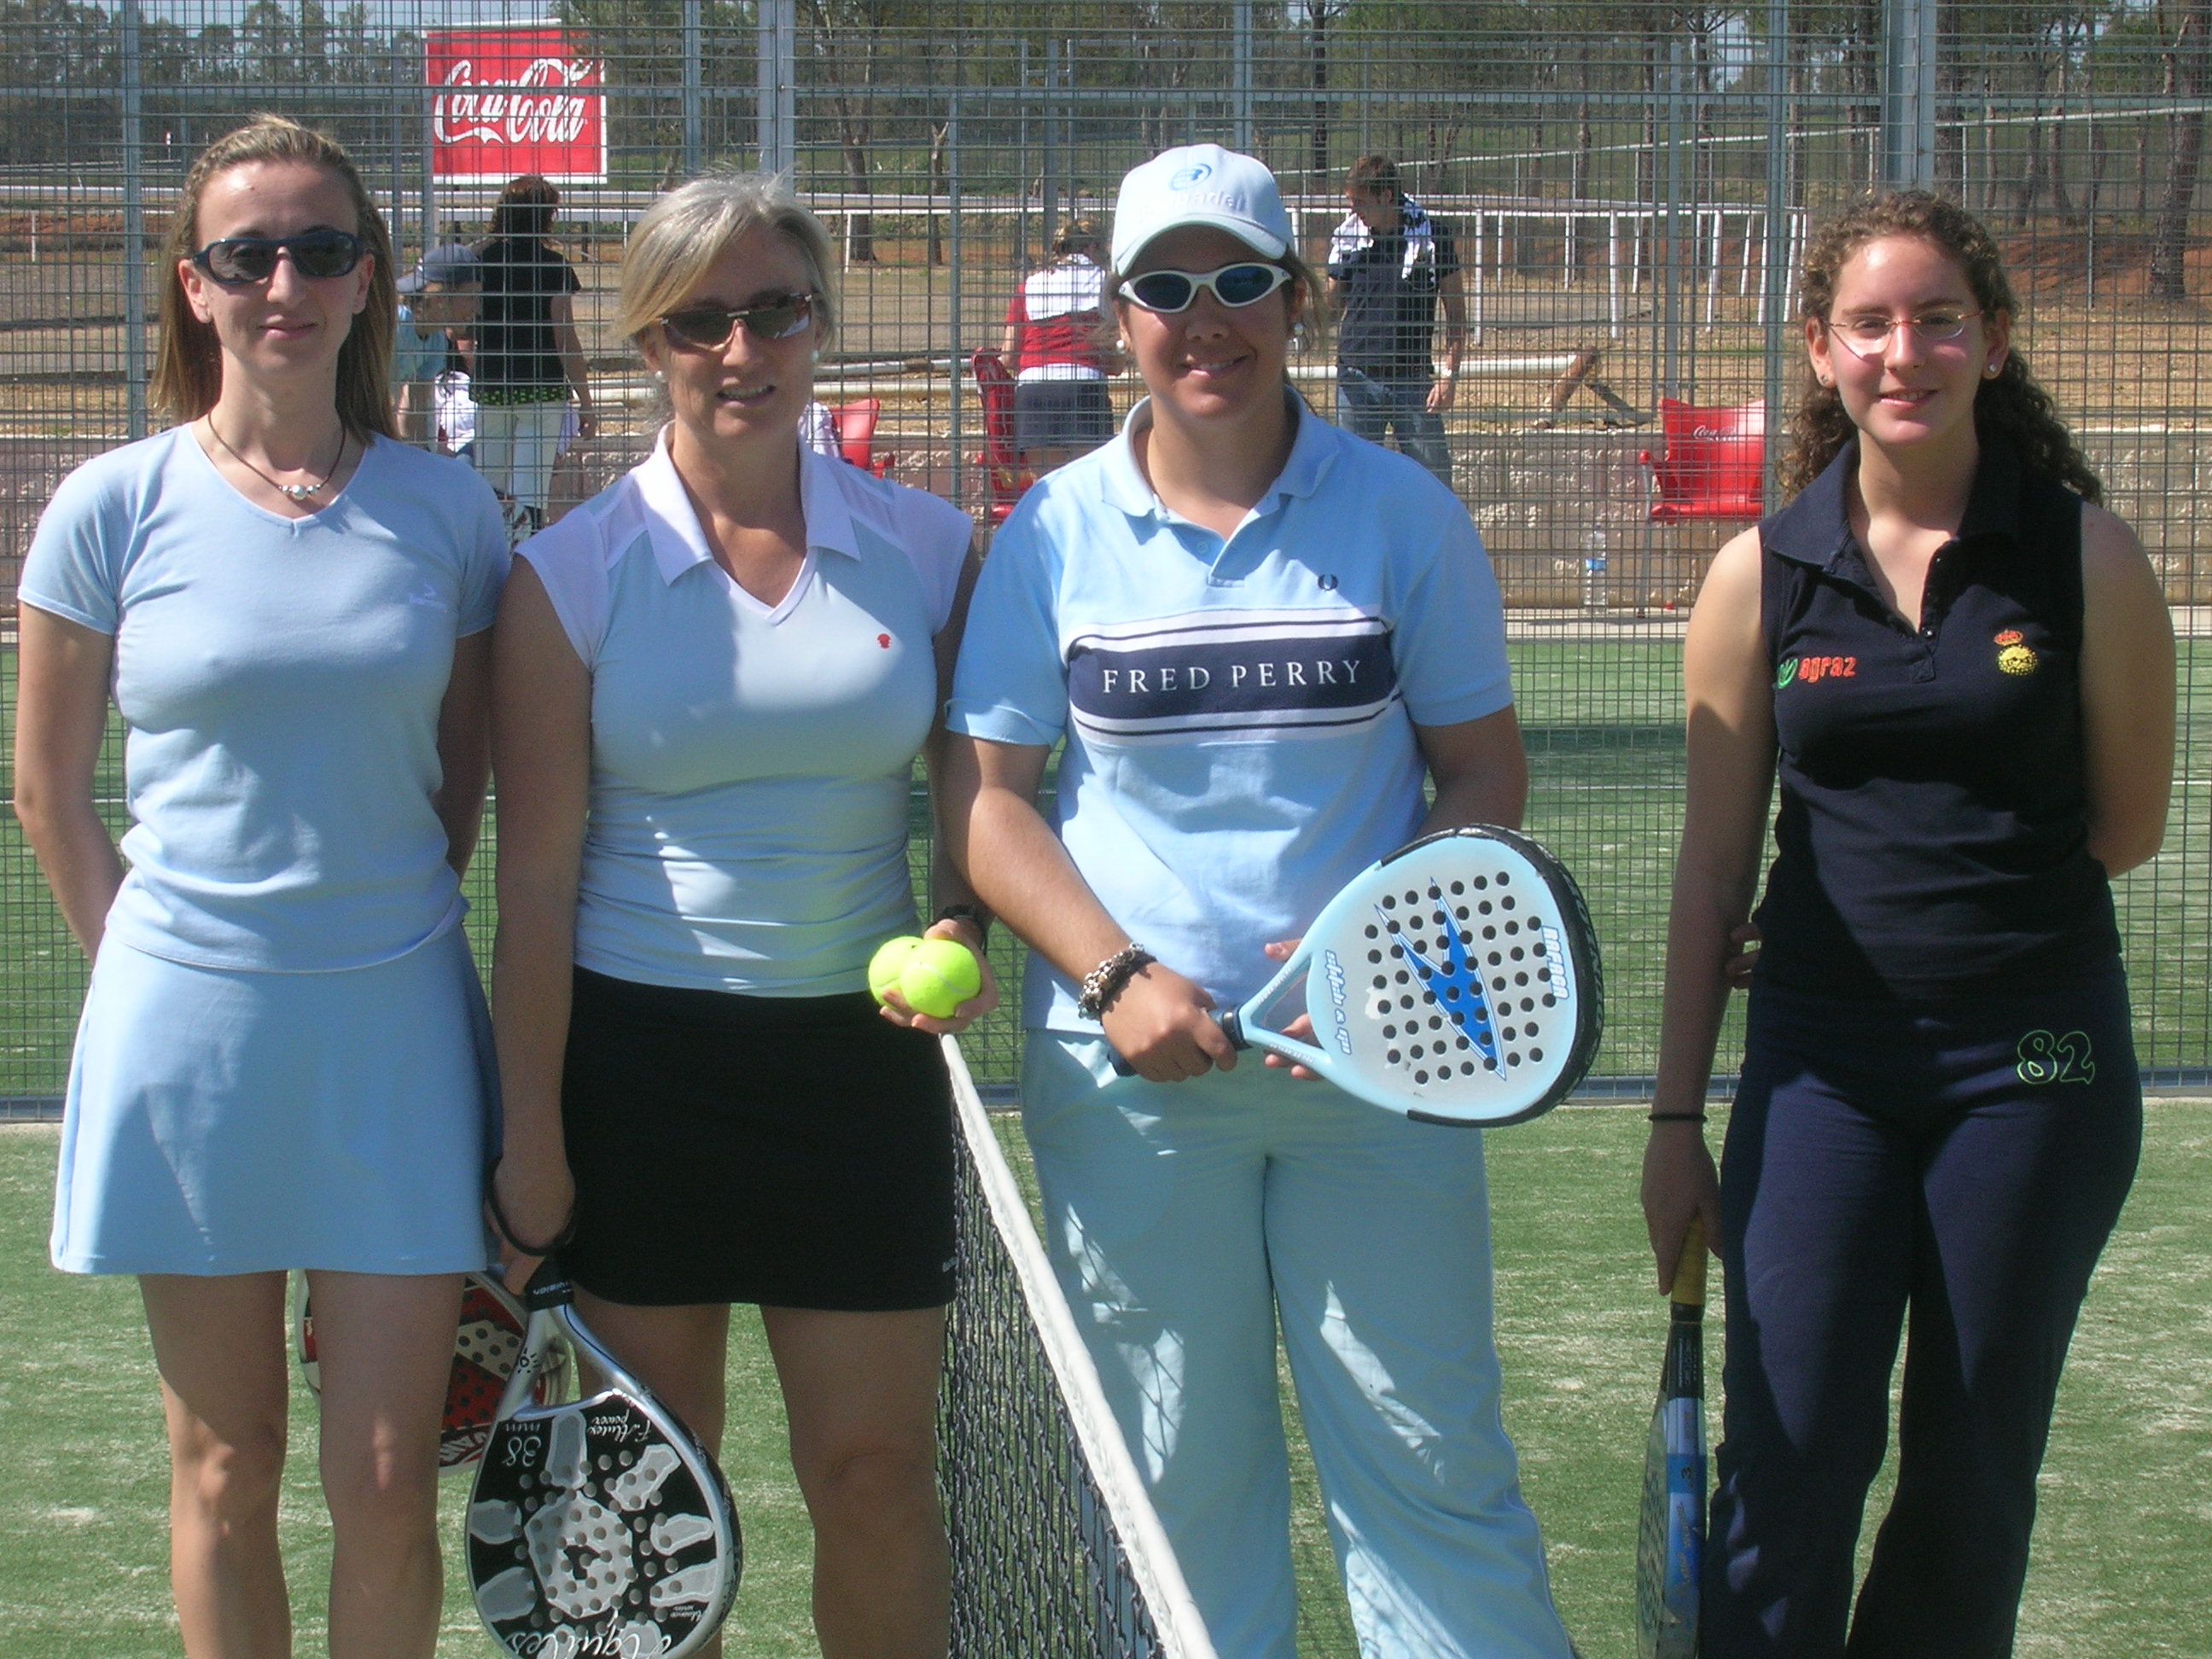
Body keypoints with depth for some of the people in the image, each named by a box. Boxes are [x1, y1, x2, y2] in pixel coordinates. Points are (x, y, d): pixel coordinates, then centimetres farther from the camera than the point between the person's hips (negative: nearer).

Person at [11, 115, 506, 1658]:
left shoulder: (446, 509, 1)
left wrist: (393, 919, 8)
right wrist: (148, 960, 4)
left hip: (396, 1025, 1)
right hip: (189, 1024, -1)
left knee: (388, 1487, 1)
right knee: (225, 1475, 7)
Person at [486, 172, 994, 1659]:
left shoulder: (925, 547, 2)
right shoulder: (577, 574, -3)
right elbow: (537, 877, -3)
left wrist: (962, 930, -9)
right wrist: (531, 1142, -6)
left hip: (860, 1047, 1)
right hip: (636, 1051, -1)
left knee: (876, 1469, 2)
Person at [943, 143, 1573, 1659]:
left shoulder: (1403, 516, 2)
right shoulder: (1056, 533, 3)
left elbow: (1486, 777, 6)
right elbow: (985, 794, 4)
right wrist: (1118, 977, -10)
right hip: (1130, 1073, 1)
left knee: (1432, 1458, -2)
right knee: (1175, 1480, 6)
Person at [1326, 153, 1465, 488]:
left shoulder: (1432, 236, -1)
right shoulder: (1347, 238, 4)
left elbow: (1456, 313, 3)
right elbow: (1333, 304, 13)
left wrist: (1449, 375, -5)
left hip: (1414, 378, -2)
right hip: (1357, 377, 2)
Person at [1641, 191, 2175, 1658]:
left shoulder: (2082, 555, -3)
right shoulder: (1762, 575, 1)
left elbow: (2128, 827, 5)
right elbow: (1714, 866, 6)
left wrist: (1937, 889, 0)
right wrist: (1677, 1118, 6)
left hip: (2032, 1064, -1)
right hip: (1821, 1060, 1)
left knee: (1972, 1483, 8)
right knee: (1791, 1468, -4)